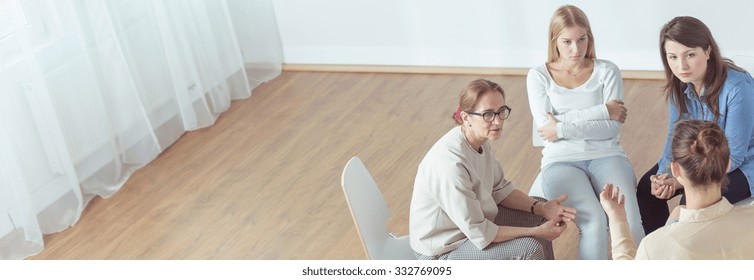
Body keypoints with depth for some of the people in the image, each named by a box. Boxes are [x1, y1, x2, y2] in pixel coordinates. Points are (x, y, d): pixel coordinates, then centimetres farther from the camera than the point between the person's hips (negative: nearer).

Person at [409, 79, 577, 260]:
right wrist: (536, 232, -20)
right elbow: (479, 234, -27)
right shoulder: (451, 163, -34)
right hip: (444, 250, -9)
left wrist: (542, 208, -8)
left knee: (538, 216, 11)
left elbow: (500, 189, 7)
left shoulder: (479, 141, -7)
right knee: (530, 247, -17)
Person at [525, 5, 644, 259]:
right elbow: (545, 126, -8)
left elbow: (612, 126, -4)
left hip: (606, 155, 1)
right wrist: (601, 111, -9)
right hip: (561, 161, -1)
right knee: (595, 223, -29)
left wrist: (562, 127, -12)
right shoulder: (538, 76, 6)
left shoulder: (607, 71, 7)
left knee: (631, 222, -27)